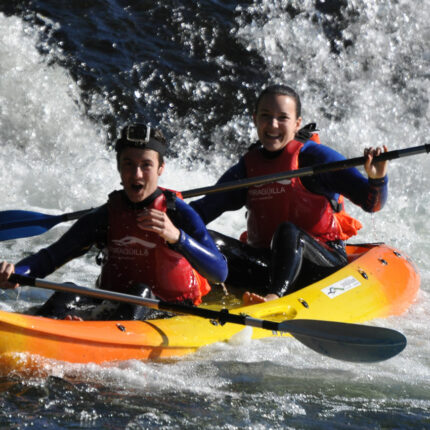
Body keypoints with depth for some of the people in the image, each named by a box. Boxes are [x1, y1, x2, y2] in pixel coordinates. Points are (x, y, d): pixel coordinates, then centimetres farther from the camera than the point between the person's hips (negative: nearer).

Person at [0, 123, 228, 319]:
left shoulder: (177, 212, -4)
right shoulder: (105, 216, 6)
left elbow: (219, 273, -16)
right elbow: (51, 256, 3)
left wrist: (176, 237, -32)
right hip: (113, 308, 3)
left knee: (140, 291, -33)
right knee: (68, 295, -24)